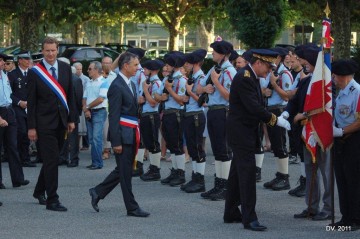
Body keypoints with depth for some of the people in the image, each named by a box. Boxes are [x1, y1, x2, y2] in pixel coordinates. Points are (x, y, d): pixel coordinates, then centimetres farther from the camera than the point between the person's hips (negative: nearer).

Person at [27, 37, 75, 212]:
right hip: (44, 123, -5)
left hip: (61, 122, 5)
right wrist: (31, 127, -8)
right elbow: (31, 101, -6)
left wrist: (71, 119, 8)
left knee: (51, 159, 14)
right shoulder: (35, 72, -6)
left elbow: (70, 95, 12)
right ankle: (52, 200, -5)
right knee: (51, 160, -8)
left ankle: (39, 191, 33)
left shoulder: (65, 68, 6)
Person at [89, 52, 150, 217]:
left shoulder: (131, 85, 15)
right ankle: (132, 208, 4)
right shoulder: (117, 86, -14)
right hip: (123, 134, -9)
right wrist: (116, 142, -20)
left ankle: (98, 192, 26)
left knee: (123, 170, 14)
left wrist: (137, 135, 18)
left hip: (132, 134, 9)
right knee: (125, 171, -1)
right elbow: (114, 116, -17)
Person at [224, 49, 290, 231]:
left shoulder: (251, 77, 12)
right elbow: (254, 107, -26)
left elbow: (257, 105, 14)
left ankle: (231, 213, 22)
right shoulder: (244, 78, -19)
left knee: (238, 172, 14)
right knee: (247, 172, -11)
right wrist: (276, 120, -21)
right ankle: (249, 218, -10)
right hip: (241, 132, -10)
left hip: (245, 132, 10)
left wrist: (277, 117, 2)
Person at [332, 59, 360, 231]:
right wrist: (333, 130, 3)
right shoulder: (342, 92, 10)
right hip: (340, 140, 9)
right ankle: (346, 217, 22)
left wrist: (342, 131, -18)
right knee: (341, 179, 13)